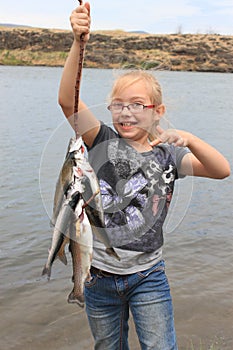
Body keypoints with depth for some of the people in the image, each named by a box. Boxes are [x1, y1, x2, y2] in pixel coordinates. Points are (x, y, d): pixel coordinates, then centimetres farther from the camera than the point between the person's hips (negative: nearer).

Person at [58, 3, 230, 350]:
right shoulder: (103, 141, -7)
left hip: (147, 276, 0)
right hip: (99, 274, 1)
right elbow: (68, 100, -22)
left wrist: (188, 139, -33)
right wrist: (78, 42, -35)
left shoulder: (166, 154, -5)